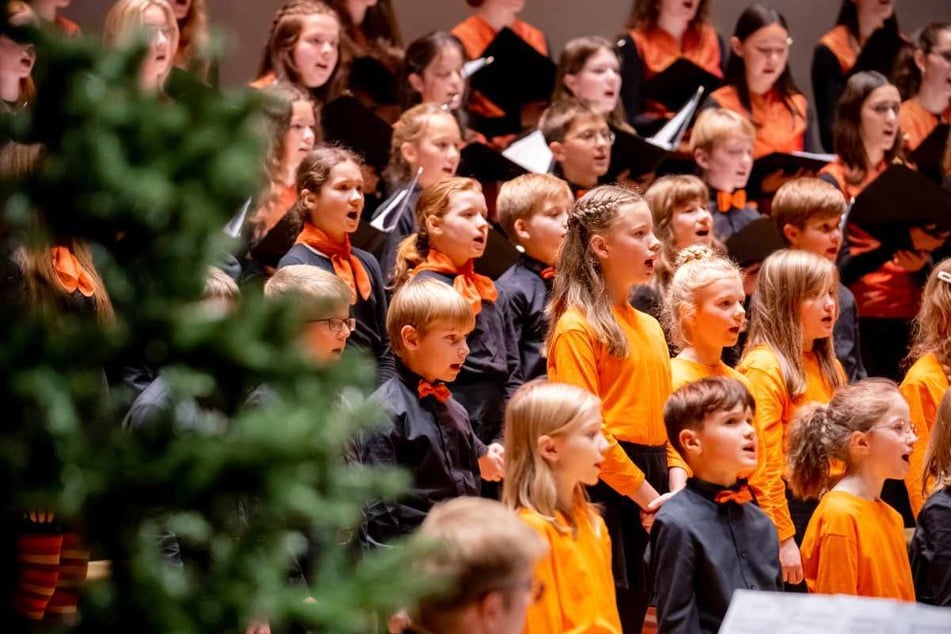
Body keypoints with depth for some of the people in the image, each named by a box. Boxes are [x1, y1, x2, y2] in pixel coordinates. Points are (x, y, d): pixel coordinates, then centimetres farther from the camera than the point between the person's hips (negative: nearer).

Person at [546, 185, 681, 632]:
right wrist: (645, 494, -15)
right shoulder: (577, 327, -8)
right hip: (605, 488, -8)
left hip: (650, 486, 8)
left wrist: (675, 487, 3)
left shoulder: (650, 327, 17)